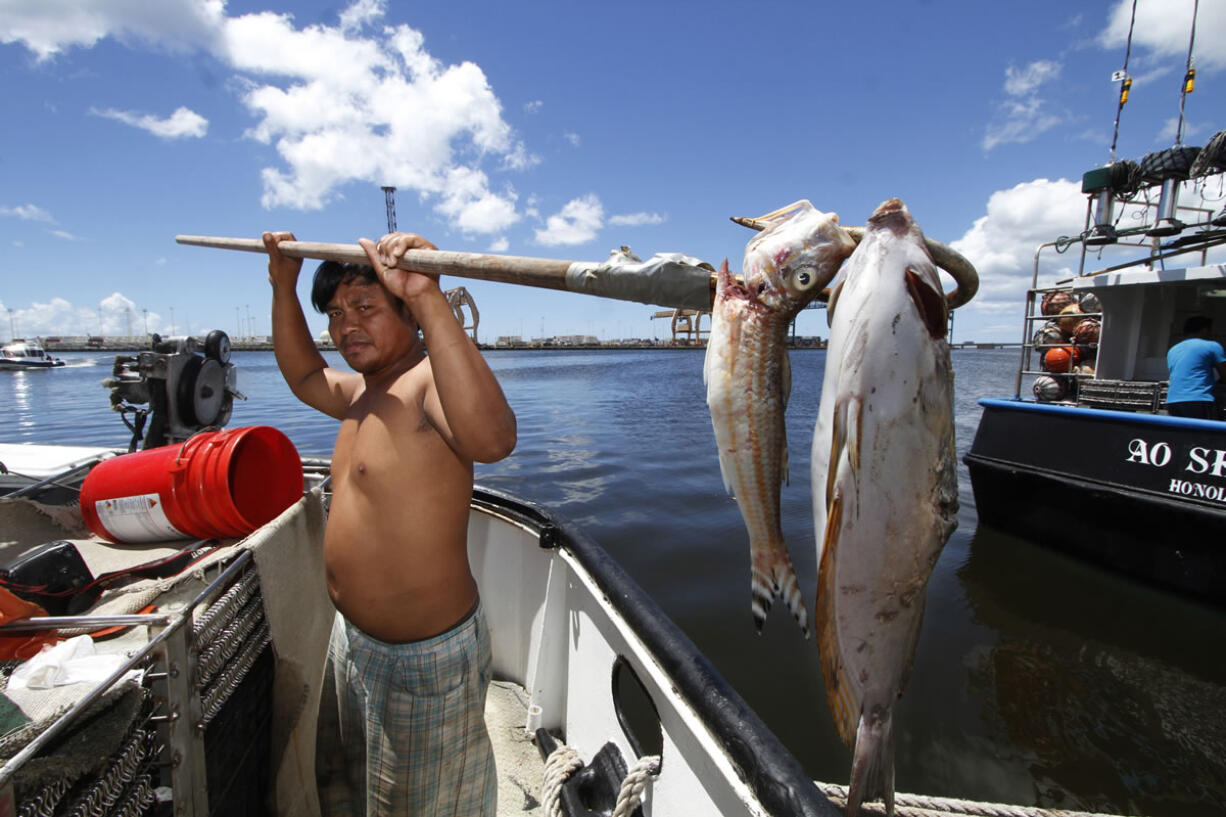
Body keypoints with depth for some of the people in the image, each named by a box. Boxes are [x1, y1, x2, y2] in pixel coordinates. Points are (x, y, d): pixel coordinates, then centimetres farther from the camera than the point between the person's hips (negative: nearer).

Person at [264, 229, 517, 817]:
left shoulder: (429, 378, -25)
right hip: (356, 638, 10)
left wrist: (428, 300, -52)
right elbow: (304, 376, 26)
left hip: (425, 656, -9)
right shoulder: (364, 390, 6)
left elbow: (491, 438, -47)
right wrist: (284, 287, 17)